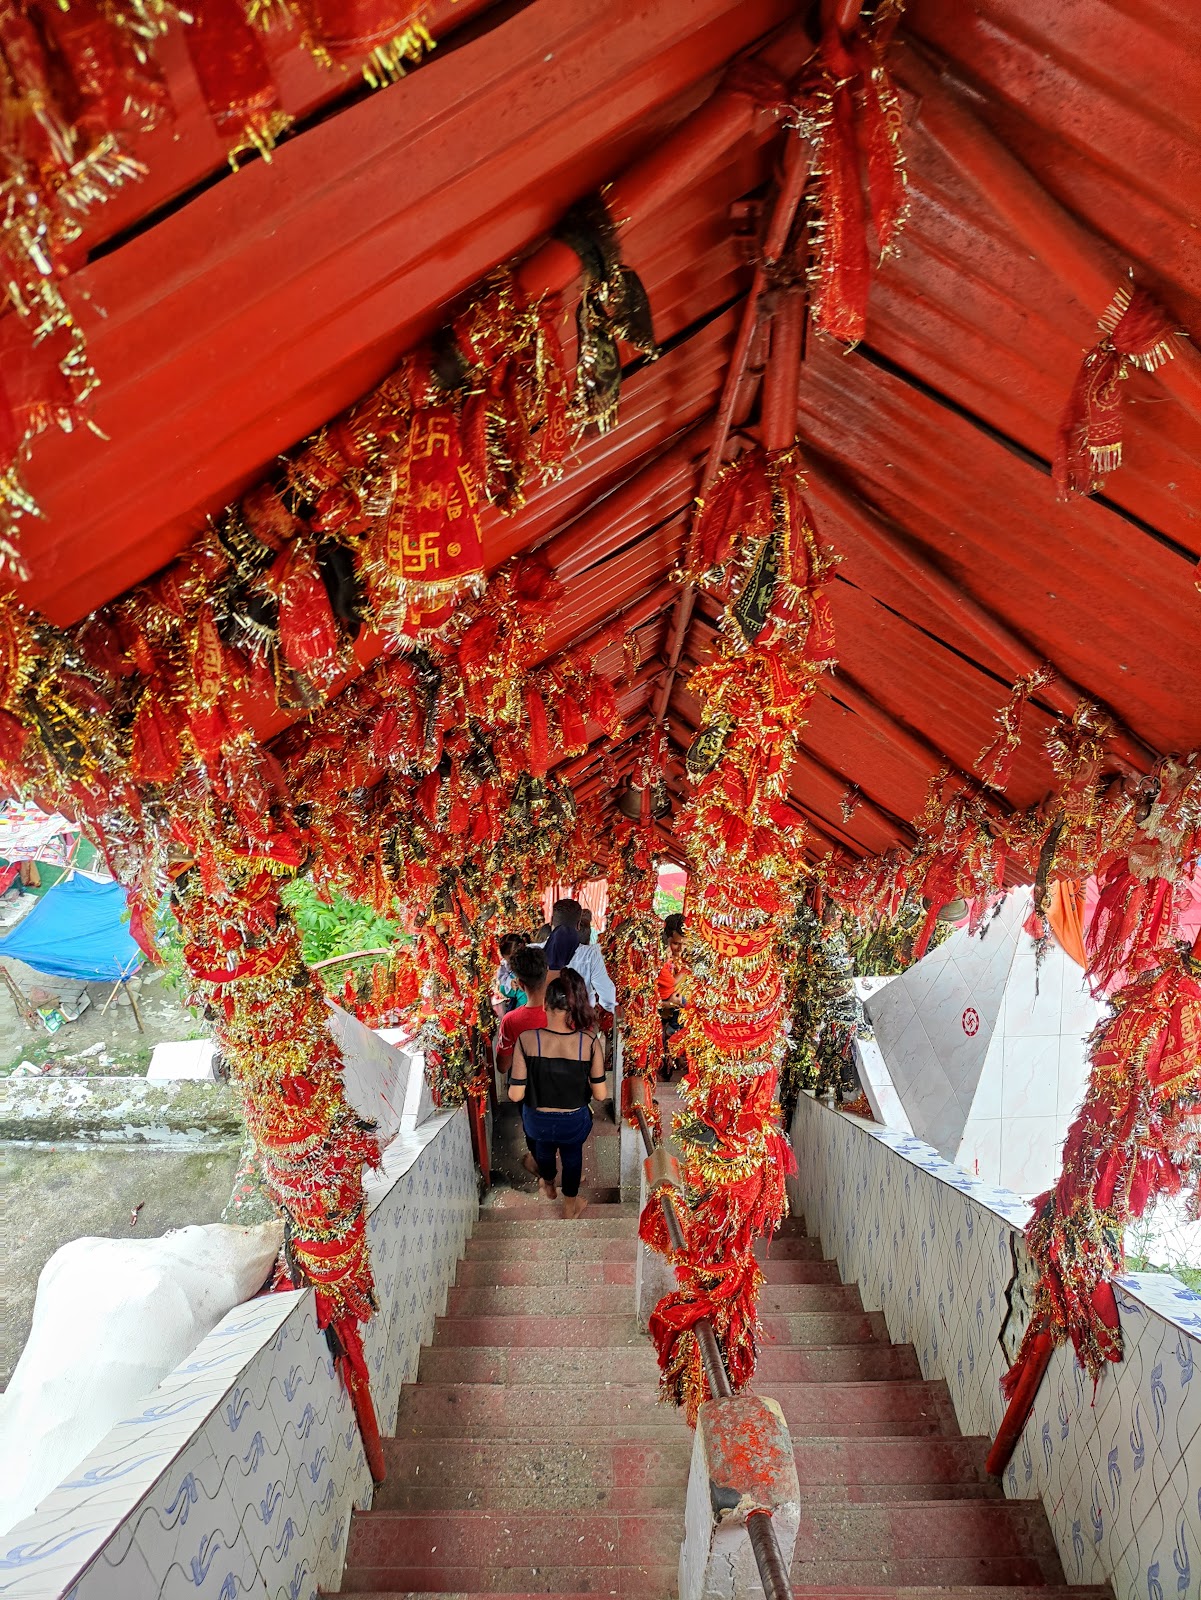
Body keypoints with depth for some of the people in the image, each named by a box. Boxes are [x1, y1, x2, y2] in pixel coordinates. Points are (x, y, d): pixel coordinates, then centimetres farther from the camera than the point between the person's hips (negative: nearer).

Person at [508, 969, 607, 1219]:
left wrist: (537, 1085, 1)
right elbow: (601, 1094, -17)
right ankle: (570, 1207, 55)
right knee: (572, 1156, 33)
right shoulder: (589, 1041, -25)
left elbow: (515, 1095, -21)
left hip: (538, 1120, 1)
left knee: (544, 1149, 36)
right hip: (574, 1121, -1)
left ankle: (548, 1186, 65)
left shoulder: (527, 1039, -27)